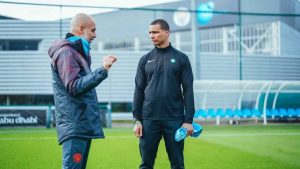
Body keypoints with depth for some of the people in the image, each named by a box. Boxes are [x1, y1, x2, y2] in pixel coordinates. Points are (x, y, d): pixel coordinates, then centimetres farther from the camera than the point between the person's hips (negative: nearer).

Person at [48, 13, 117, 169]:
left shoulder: (77, 51, 21)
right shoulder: (66, 52, -10)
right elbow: (74, 87, -21)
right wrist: (102, 70, -23)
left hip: (83, 123, 11)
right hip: (74, 124, -10)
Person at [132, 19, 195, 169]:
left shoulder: (181, 58, 3)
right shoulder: (145, 60, 9)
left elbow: (188, 90, 0)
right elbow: (139, 90, 8)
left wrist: (188, 120, -7)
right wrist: (136, 119, 0)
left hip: (174, 119, -2)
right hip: (149, 119, 2)